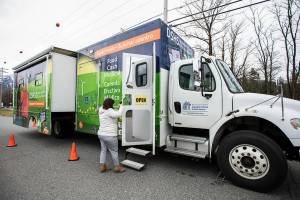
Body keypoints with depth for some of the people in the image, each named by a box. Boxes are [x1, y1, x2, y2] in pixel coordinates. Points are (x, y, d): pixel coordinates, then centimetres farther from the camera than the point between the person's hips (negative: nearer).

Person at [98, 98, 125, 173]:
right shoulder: (109, 111, -21)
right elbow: (118, 114, -33)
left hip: (101, 134, 9)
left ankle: (102, 166, 23)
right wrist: (121, 106, -19)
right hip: (109, 136, -8)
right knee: (114, 151, 6)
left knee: (103, 150, 18)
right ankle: (117, 167, 19)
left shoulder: (101, 110, 7)